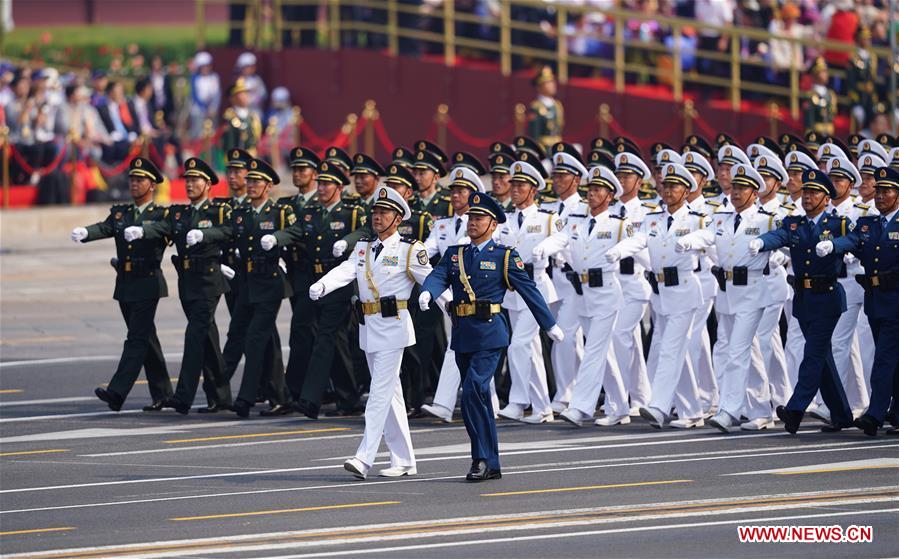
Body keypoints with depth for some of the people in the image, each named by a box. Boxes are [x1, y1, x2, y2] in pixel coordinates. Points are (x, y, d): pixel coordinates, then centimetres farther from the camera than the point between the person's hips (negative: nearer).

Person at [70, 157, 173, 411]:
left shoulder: (162, 215, 1)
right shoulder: (120, 213, 12)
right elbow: (104, 228, -6)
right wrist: (84, 233, -26)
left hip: (147, 284, -6)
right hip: (125, 285, 6)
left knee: (137, 339, -12)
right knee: (146, 340, 12)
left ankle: (116, 393, -21)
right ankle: (162, 394, 19)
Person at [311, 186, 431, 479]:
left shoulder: (409, 250, -4)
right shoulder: (363, 248, 11)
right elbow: (346, 270, -5)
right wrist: (320, 286, -25)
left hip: (393, 326, -7)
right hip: (369, 328, 7)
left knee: (380, 391, -11)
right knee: (390, 393, 12)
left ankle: (364, 458, -17)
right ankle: (404, 460, 18)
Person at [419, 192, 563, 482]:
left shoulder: (504, 257, 0)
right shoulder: (454, 254, 13)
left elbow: (529, 290, 2)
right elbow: (438, 276, -4)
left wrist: (550, 325, 3)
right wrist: (427, 292, -27)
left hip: (489, 334, -6)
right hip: (462, 335, 6)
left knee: (474, 391, -18)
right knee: (478, 398, 10)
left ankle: (482, 458, -13)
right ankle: (490, 464, 16)